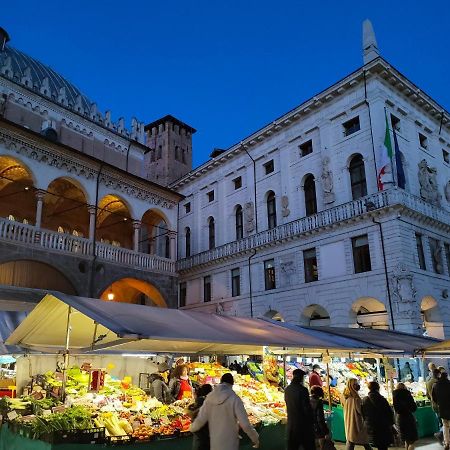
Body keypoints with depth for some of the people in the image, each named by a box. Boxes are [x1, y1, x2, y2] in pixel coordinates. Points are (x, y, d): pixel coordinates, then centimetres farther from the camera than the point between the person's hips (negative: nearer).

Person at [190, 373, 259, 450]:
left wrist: (192, 428, 21)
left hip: (214, 444, 5)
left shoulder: (210, 398, -1)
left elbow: (200, 420, 0)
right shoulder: (234, 398, -15)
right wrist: (256, 439, -2)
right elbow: (245, 424, -17)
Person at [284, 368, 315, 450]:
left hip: (291, 422, 5)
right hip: (303, 422, -5)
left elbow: (288, 404, 9)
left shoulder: (287, 390, 1)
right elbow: (307, 407, -15)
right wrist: (312, 421, -3)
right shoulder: (302, 390, -17)